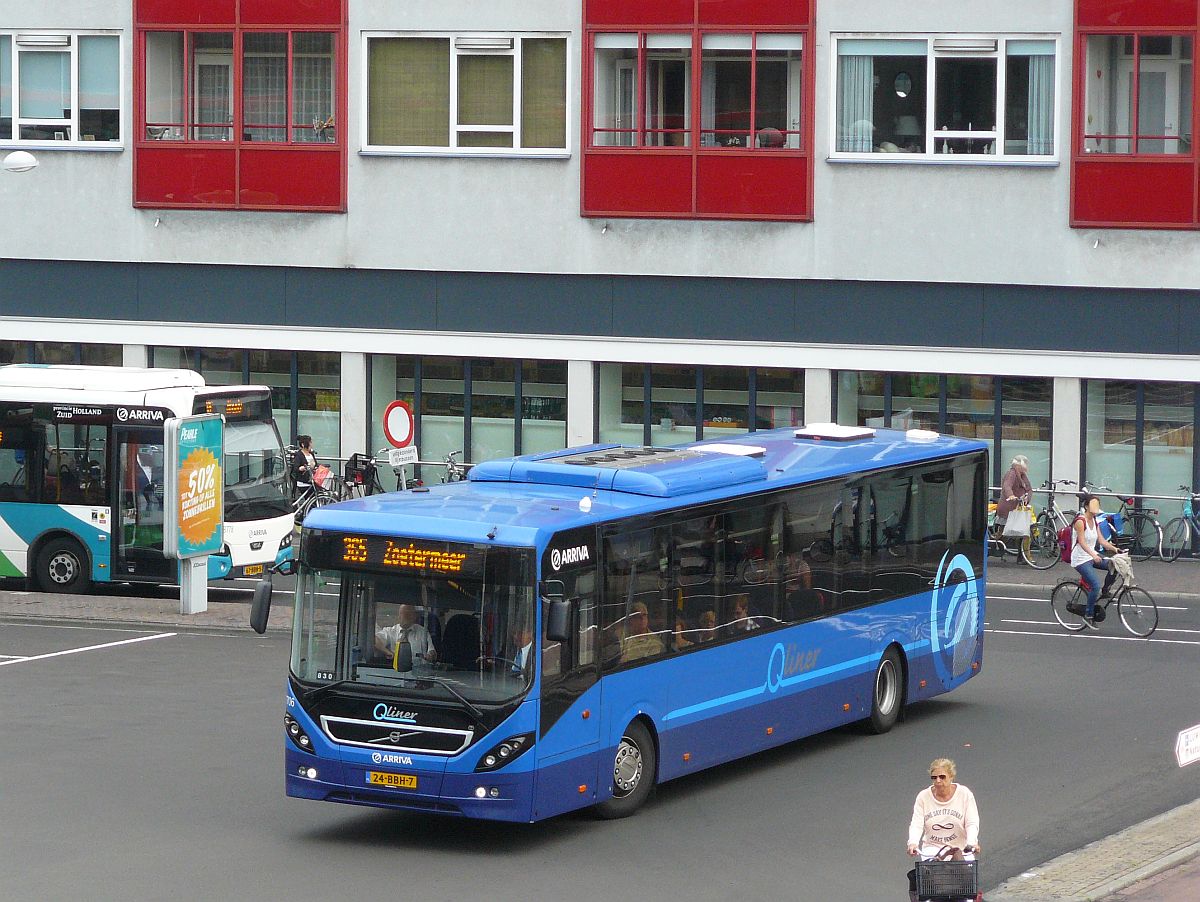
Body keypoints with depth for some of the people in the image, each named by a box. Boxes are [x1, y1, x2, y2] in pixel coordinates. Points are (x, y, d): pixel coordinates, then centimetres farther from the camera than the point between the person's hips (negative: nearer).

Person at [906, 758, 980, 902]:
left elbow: (972, 823, -5)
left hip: (961, 848, -1)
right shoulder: (923, 797, 3)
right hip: (932, 847, 1)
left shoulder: (964, 794, 0)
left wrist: (972, 842, -25)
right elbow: (916, 823, -5)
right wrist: (913, 843, -26)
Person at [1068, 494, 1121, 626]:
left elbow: (1102, 540, 6)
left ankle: (1104, 592, 6)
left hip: (1092, 556, 8)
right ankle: (1088, 614, -5)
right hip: (1081, 559, -8)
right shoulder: (1080, 521, -15)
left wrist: (1114, 549, -10)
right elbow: (1082, 542, -24)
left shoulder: (1094, 522, 9)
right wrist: (1093, 555, -38)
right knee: (1096, 585, -20)